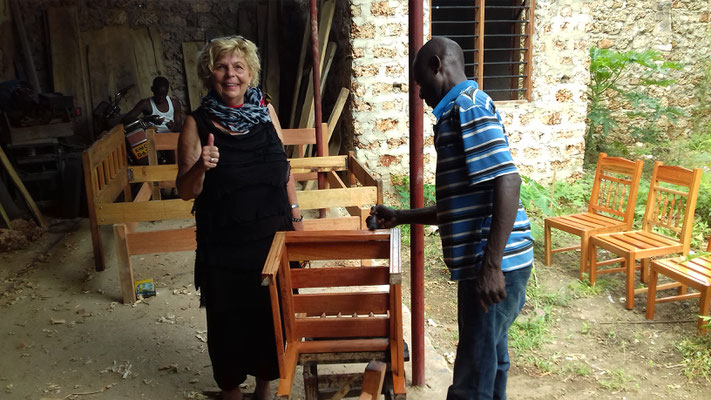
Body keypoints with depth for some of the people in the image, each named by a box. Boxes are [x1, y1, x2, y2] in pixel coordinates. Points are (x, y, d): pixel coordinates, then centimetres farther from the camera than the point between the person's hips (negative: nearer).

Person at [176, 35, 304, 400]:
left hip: (274, 236, 3)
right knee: (229, 319, 10)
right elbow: (185, 191, -8)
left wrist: (295, 216, 8)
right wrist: (200, 167, -28)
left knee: (273, 314, 13)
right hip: (224, 244, -2)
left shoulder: (264, 111, 0)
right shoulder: (197, 124, -8)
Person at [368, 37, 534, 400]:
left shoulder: (468, 106, -11)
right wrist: (399, 217, 24)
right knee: (489, 370, 21)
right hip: (493, 265, 10)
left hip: (495, 268, -10)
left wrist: (491, 266, -26)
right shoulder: (462, 110, 20)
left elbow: (507, 182, -23)